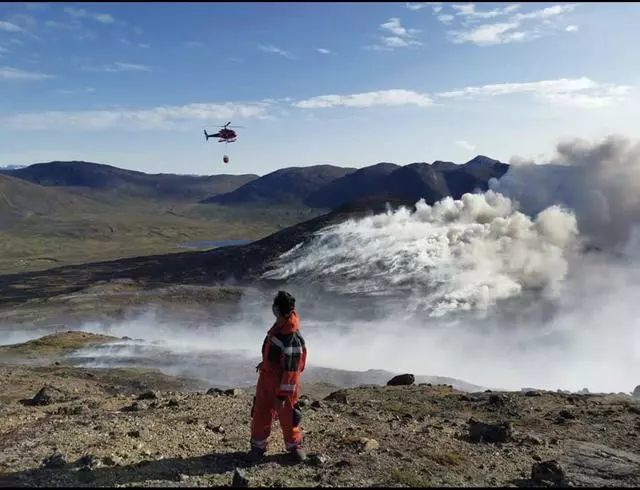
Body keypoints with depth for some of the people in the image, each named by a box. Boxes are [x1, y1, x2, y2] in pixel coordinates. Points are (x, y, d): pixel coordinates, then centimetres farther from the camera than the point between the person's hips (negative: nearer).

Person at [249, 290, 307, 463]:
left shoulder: (292, 338, -32)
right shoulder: (281, 324, -6)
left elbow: (291, 370, -27)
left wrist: (282, 395, -21)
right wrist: (265, 362, 26)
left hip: (282, 383, -8)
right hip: (267, 376, 8)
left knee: (287, 416, 11)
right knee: (260, 414, 14)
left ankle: (294, 445, 33)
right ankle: (258, 446, 30)